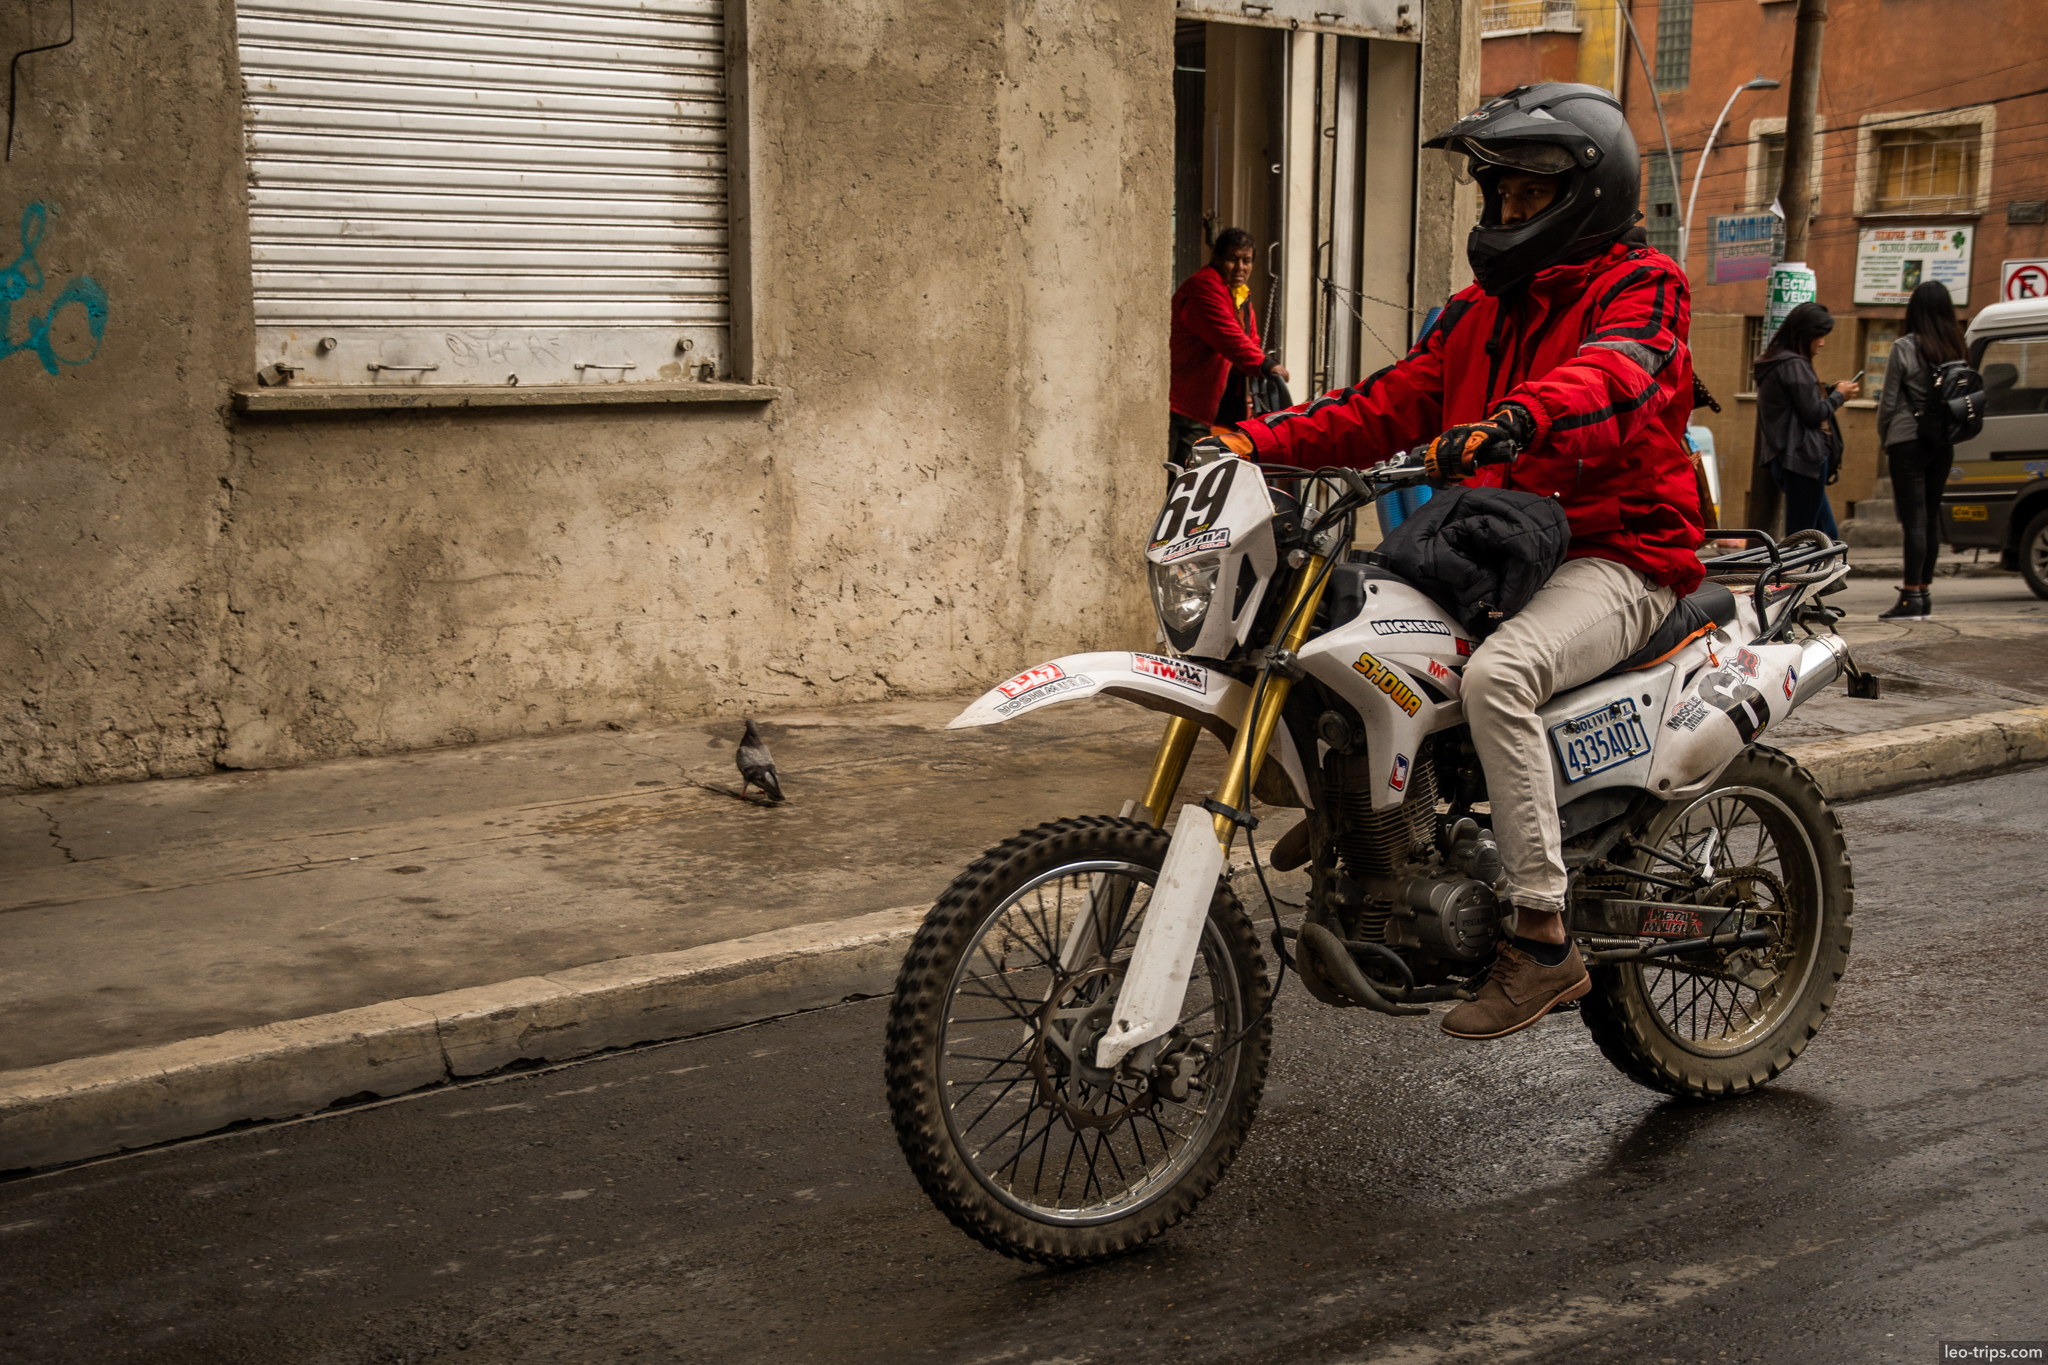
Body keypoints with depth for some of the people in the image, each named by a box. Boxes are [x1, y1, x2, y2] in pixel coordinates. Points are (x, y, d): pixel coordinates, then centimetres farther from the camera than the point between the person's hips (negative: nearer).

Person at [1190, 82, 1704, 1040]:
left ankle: (1543, 940, -29)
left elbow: (1616, 374, -27)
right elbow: (1394, 401, 14)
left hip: (1616, 556, -8)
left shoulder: (1639, 285, -4)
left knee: (1496, 673, -35)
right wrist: (1263, 440, 0)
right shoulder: (1483, 309, 21)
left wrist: (1517, 419, -49)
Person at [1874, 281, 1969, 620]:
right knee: (1932, 516, 12)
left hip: (1909, 441, -5)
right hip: (1943, 442, 5)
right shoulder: (1956, 349, 5)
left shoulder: (1904, 348, -9)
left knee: (1914, 519, -6)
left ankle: (1911, 597, -8)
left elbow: (1889, 401, -4)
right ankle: (1924, 592, 17)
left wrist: (1883, 439, 8)